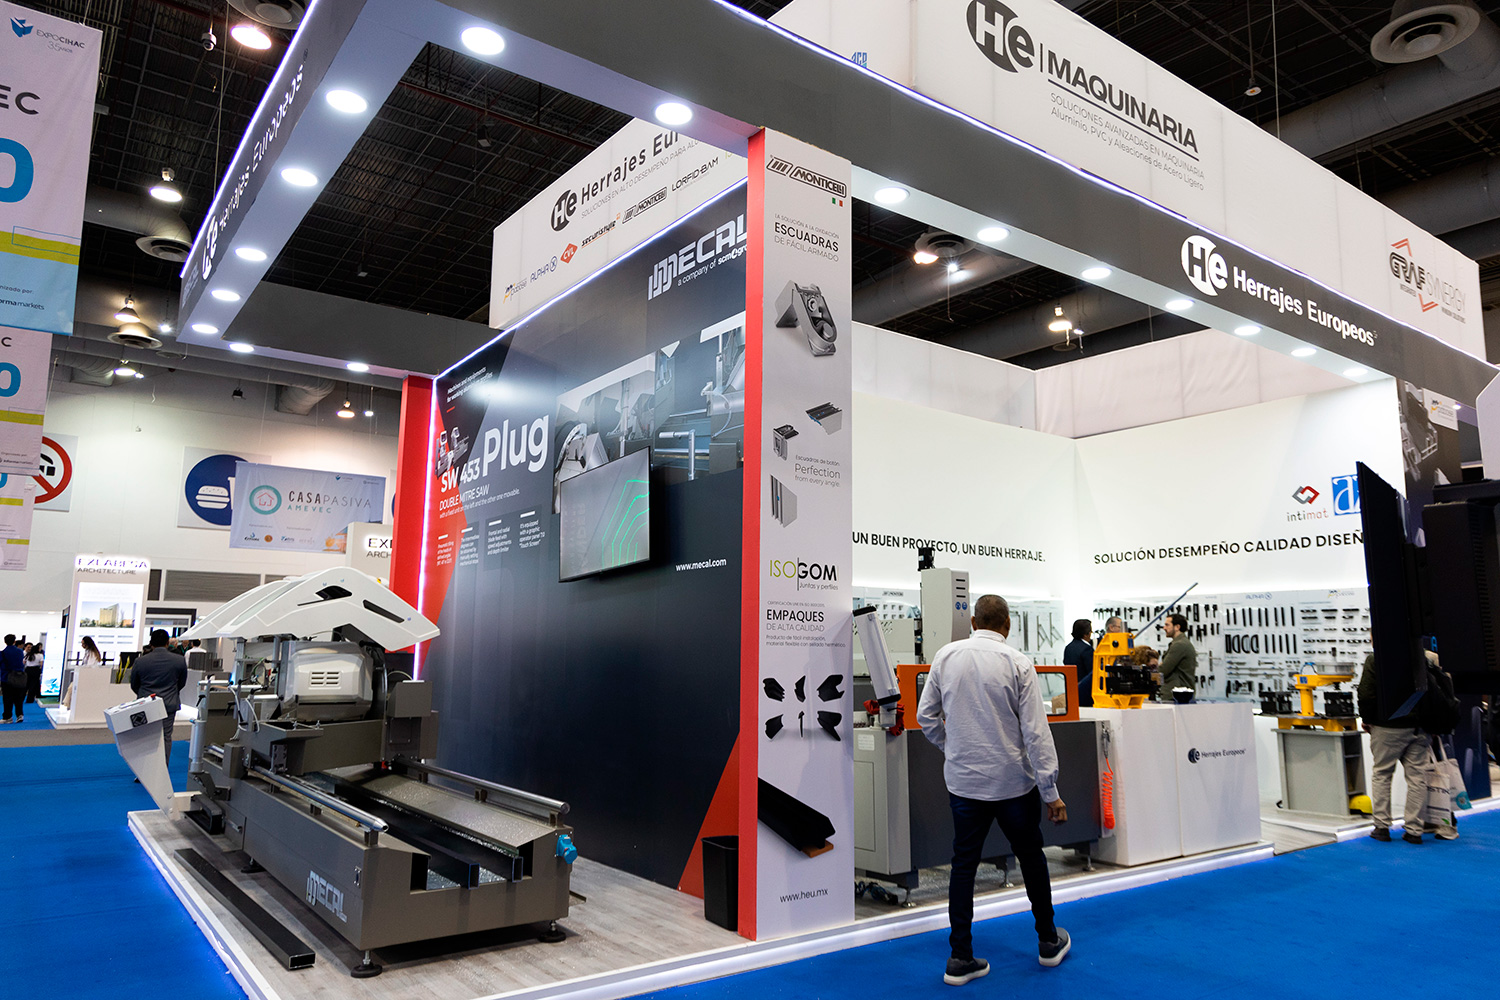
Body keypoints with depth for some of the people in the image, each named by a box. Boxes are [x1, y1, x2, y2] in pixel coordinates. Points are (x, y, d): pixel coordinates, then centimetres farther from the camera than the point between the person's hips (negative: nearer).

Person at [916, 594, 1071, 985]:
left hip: (962, 780, 2)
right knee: (1031, 858, 17)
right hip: (1013, 781, -2)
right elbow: (1036, 731, -13)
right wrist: (1051, 792, -7)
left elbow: (926, 717, 3)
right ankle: (1049, 942, 34)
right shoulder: (1017, 663, -12)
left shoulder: (945, 656, -3)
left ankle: (960, 958, 12)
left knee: (963, 864, 9)